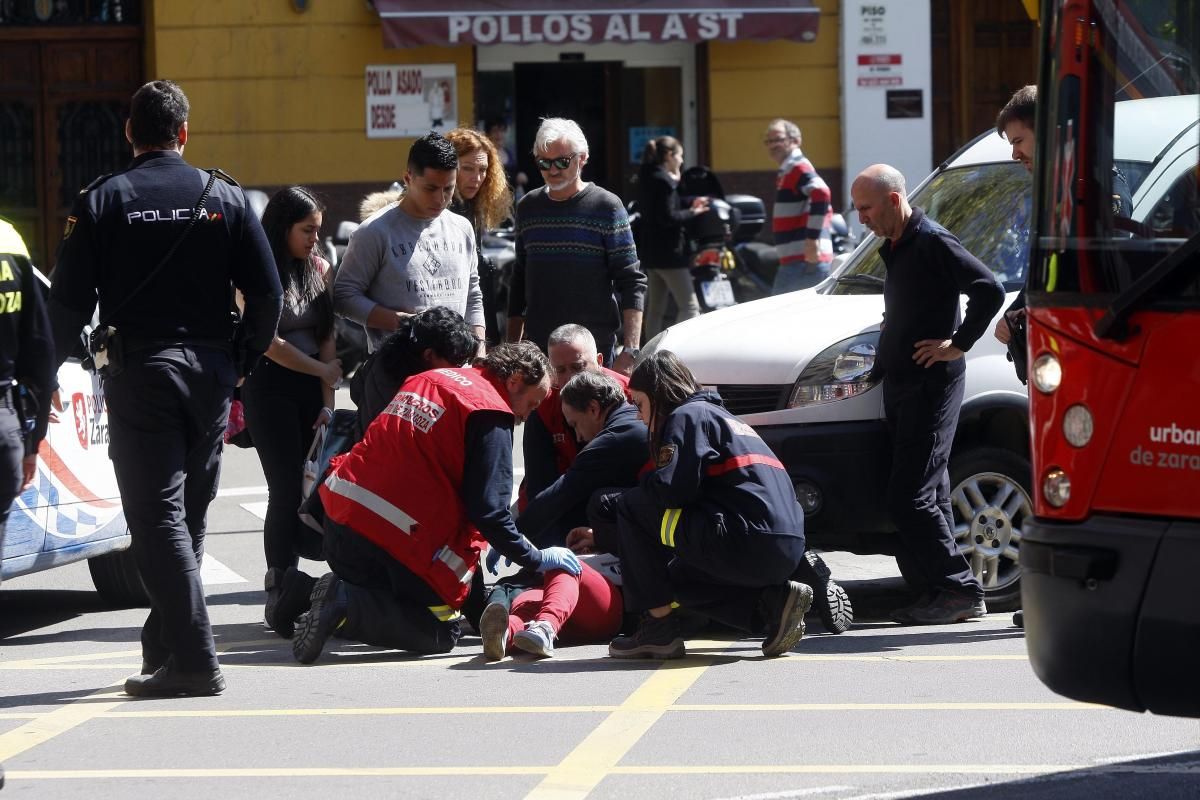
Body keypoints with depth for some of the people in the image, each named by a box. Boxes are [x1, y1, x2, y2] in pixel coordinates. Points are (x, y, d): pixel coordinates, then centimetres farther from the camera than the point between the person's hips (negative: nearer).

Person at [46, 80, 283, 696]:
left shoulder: (100, 202, -2)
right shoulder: (224, 197, 4)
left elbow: (69, 300, -4)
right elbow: (267, 293, 2)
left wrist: (53, 364, 11)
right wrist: (243, 360, 14)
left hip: (139, 372, -3)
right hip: (211, 371, 3)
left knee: (157, 517, -5)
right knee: (189, 513, 14)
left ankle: (194, 660, -14)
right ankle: (165, 644, 21)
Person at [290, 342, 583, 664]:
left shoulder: (430, 379, 19)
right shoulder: (491, 413, -7)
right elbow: (488, 509, -13)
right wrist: (538, 559, -1)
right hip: (404, 536, -8)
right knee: (441, 634, 4)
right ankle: (346, 604, -17)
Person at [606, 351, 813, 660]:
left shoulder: (687, 416, -1)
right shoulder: (717, 415, 28)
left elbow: (672, 491, -15)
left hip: (749, 542, -9)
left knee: (632, 507, 2)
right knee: (677, 577, 31)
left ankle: (659, 628, -1)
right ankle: (774, 602, 10)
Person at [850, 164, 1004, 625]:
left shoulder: (933, 242, -13)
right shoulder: (895, 248, 17)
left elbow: (990, 290, -20)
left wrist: (958, 344, -16)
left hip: (931, 384, -10)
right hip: (900, 383, 10)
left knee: (910, 498, -13)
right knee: (928, 496, 8)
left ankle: (960, 591, -8)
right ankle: (942, 592, 10)